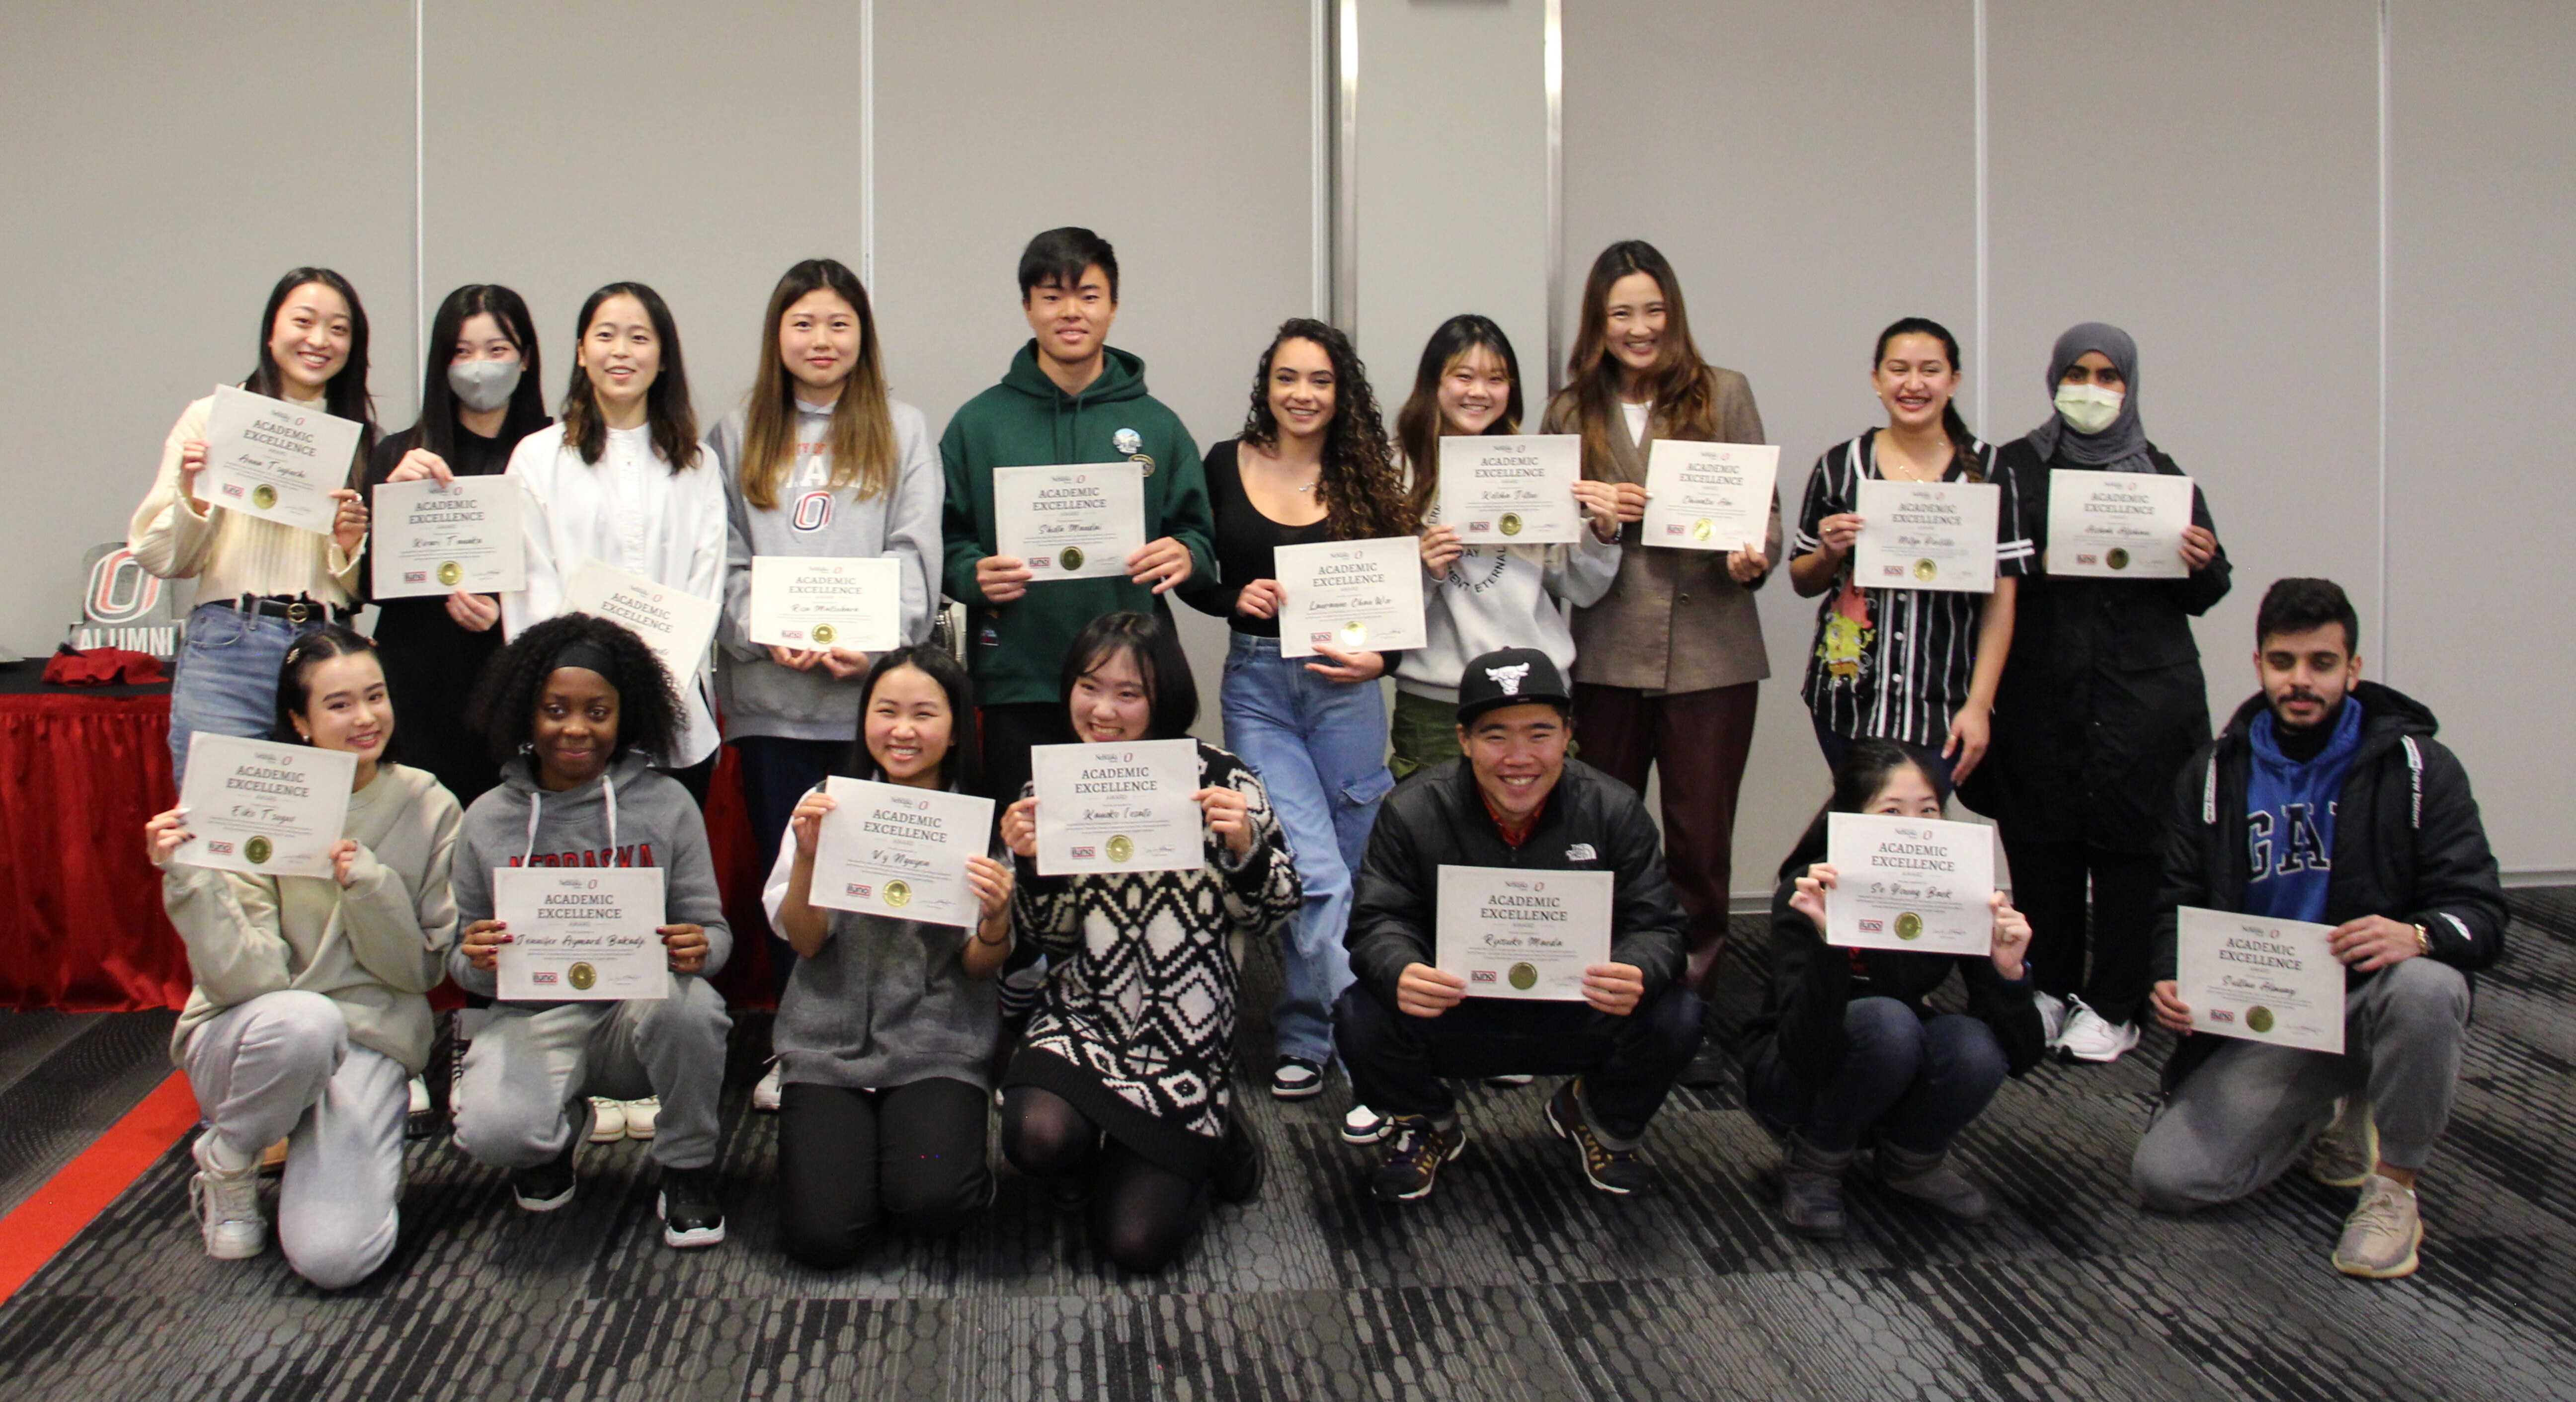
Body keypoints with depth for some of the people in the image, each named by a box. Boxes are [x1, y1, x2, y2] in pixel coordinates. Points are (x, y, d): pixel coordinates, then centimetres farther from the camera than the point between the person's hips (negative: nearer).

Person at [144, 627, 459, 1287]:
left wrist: (368, 884, -19)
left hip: (368, 1041, 0)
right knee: (304, 1020, -38)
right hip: (247, 1039, 0)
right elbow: (243, 980, -16)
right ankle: (226, 1165, -6)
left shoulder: (428, 808, -2)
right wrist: (189, 881, -30)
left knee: (336, 1256, -23)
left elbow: (421, 971, -3)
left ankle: (360, 1158, 13)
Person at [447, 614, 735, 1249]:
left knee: (687, 1005, -37)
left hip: (641, 1006, -1)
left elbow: (713, 929, 2)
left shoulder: (666, 805, 1)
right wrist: (475, 962, -17)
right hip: (535, 1018, 1)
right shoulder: (488, 820, 5)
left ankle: (688, 1171, -6)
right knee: (492, 1129, -31)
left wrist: (700, 949, -23)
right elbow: (463, 963, 8)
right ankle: (562, 1130, 12)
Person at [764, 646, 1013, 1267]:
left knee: (927, 1204, -25)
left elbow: (979, 969, -2)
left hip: (938, 1047, -1)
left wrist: (997, 919, -24)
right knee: (820, 1236, -14)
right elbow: (805, 941, -5)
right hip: (831, 1046, 1)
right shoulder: (830, 805, 2)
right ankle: (855, 1151, 18)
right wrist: (807, 856, -22)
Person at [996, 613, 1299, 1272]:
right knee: (1036, 1138, -29)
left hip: (1183, 1042, -2)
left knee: (1137, 1241, -8)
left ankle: (1205, 1143, 24)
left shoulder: (1218, 779, -8)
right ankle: (1107, 1154, 9)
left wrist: (1244, 845, -21)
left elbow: (1265, 914, -1)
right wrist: (1033, 864, -14)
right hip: (1082, 1018, 2)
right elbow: (1052, 938, 5)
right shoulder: (1049, 789, 1)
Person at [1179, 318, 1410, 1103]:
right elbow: (1189, 575, 8)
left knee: (1351, 870, 8)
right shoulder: (1225, 467, 2)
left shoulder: (1363, 479, 3)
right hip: (1257, 688, -1)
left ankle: (1307, 1036, 27)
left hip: (1345, 691, 2)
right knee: (1316, 871, -11)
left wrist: (1379, 658, -17)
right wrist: (1236, 598, -11)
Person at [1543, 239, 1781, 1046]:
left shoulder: (1724, 396, 4)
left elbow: (1765, 506, 5)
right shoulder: (1571, 412, 9)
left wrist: (1755, 558, -16)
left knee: (1702, 841, 4)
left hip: (1710, 654, -1)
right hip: (1606, 655, 1)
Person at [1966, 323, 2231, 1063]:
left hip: (2144, 697, 0)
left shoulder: (2160, 473, 11)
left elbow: (2204, 593, 11)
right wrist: (2040, 565, -17)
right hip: (2042, 692, 0)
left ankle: (2113, 1004, 9)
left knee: (2130, 847, -2)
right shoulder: (2014, 469, 8)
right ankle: (2047, 990, 15)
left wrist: (2203, 564, -10)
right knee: (2040, 843, 1)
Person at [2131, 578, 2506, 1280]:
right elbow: (2180, 901, 9)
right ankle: (2333, 1116, 17)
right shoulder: (2216, 773, 5)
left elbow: (2481, 912, -11)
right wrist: (2170, 979, -14)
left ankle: (2395, 1190, -13)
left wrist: (2419, 935, -35)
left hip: (2370, 1003, -3)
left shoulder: (2415, 766, -5)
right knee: (2164, 1176, -14)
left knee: (2427, 987, -39)